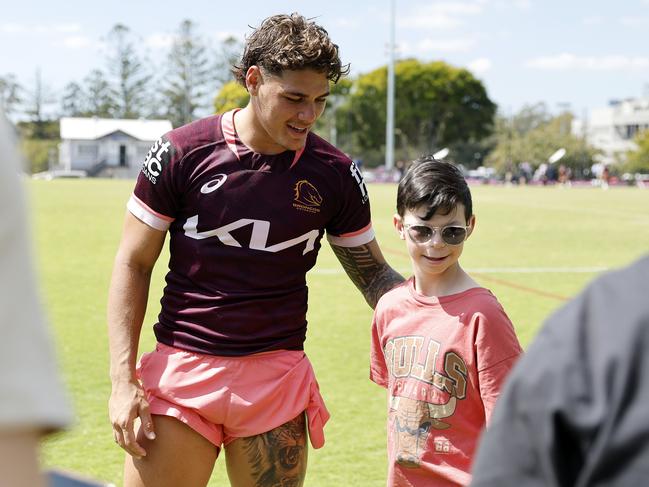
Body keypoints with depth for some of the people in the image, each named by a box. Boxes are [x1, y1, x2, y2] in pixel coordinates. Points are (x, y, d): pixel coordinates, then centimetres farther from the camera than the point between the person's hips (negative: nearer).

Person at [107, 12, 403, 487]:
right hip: (181, 370, -1)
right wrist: (124, 380, -6)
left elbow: (374, 275, 11)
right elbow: (133, 265, 0)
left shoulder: (335, 174, 1)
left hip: (278, 380, 2)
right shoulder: (182, 152, -4)